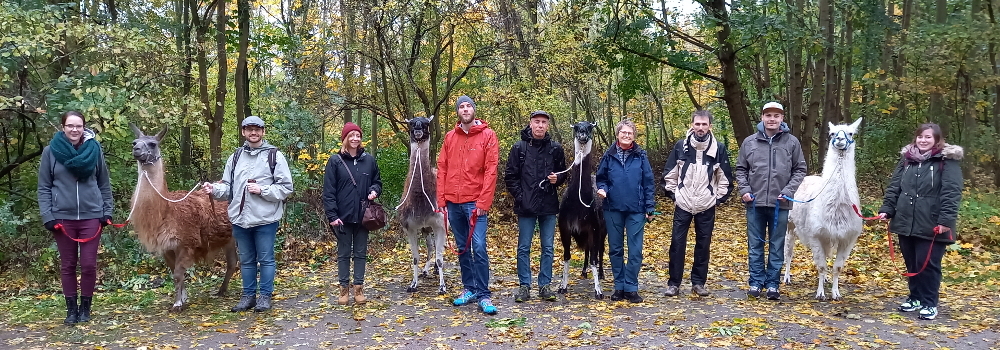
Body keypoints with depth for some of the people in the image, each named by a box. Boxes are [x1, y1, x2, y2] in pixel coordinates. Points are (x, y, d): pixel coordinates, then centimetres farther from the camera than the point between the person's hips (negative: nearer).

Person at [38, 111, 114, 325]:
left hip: (91, 216, 0)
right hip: (62, 217, 0)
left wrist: (107, 212, 2)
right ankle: (71, 309, 19)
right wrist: (47, 216, -6)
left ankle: (85, 307, 17)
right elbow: (44, 187, 2)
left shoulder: (94, 149, 2)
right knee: (67, 265, 8)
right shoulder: (51, 151, -1)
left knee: (88, 265, 2)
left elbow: (104, 184, 8)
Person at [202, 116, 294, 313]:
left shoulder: (275, 156, -3)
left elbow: (286, 187, -6)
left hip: (265, 219, -4)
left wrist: (262, 190, -15)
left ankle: (265, 296, 16)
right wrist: (214, 189, -8)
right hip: (240, 218, 4)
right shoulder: (236, 157, 11)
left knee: (266, 259, 5)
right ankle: (248, 296, 25)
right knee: (246, 260, 14)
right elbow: (228, 187, 12)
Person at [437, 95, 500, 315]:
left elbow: (491, 170, -7)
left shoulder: (487, 135, -1)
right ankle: (469, 289, 21)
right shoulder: (450, 137, 11)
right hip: (453, 202, 4)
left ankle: (483, 295, -3)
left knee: (478, 248, -9)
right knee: (462, 248, 11)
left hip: (475, 202, -4)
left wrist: (483, 202, -13)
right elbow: (442, 169, 10)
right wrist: (441, 199, 2)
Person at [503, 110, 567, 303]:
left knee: (548, 248, 7)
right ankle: (524, 286, 13)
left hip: (549, 206, 2)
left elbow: (563, 173, 15)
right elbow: (510, 176, 1)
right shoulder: (519, 148, 0)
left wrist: (557, 179, -7)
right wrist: (519, 196, -7)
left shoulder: (556, 148, 6)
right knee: (524, 248, 4)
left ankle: (544, 285, 17)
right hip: (526, 206, -2)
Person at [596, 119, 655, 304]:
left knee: (635, 251, -1)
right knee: (615, 249, 8)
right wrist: (602, 189, -12)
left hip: (636, 210, -1)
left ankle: (631, 288, 8)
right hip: (613, 209, 1)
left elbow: (648, 183, 2)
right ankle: (619, 286, 19)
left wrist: (649, 208, -2)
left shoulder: (641, 156, 1)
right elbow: (601, 178, 10)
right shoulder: (609, 155, 4)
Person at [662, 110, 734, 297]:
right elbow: (669, 174, 6)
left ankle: (698, 283, 17)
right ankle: (674, 283, 8)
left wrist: (718, 198, 3)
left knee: (703, 244, 6)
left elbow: (725, 177, 7)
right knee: (677, 243, 0)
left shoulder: (718, 148, -1)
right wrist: (674, 194, 3)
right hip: (683, 205, 0)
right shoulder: (681, 146, -1)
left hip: (706, 207, 0)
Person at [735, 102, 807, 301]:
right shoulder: (749, 142, 4)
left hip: (780, 204, -1)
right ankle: (756, 282, 16)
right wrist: (744, 190, -3)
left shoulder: (792, 142, 2)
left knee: (777, 247, 6)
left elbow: (800, 170, 5)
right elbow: (740, 169, 10)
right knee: (755, 246, 7)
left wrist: (788, 191, -7)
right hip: (755, 203, 1)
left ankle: (772, 284, 16)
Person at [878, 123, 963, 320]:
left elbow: (951, 193, -13)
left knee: (928, 264, 0)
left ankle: (929, 304, 12)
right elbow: (894, 187, 12)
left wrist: (946, 220, -21)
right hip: (906, 222, 5)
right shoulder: (907, 159, 11)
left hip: (932, 225, -5)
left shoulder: (947, 161, -5)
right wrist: (887, 209, 2)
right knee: (911, 263, 14)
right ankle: (915, 297, 28)